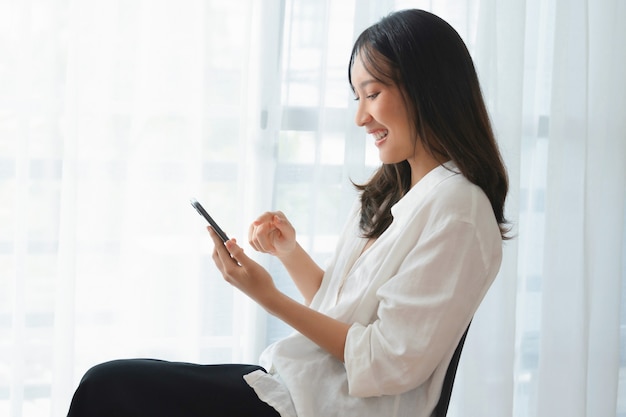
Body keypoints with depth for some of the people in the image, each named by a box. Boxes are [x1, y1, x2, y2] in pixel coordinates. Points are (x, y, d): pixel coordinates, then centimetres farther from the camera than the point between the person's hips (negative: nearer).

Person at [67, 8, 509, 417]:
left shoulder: (455, 209, -14)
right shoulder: (389, 195, 15)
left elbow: (390, 362, -18)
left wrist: (271, 299, -16)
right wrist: (290, 252, 2)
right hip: (299, 381, 9)